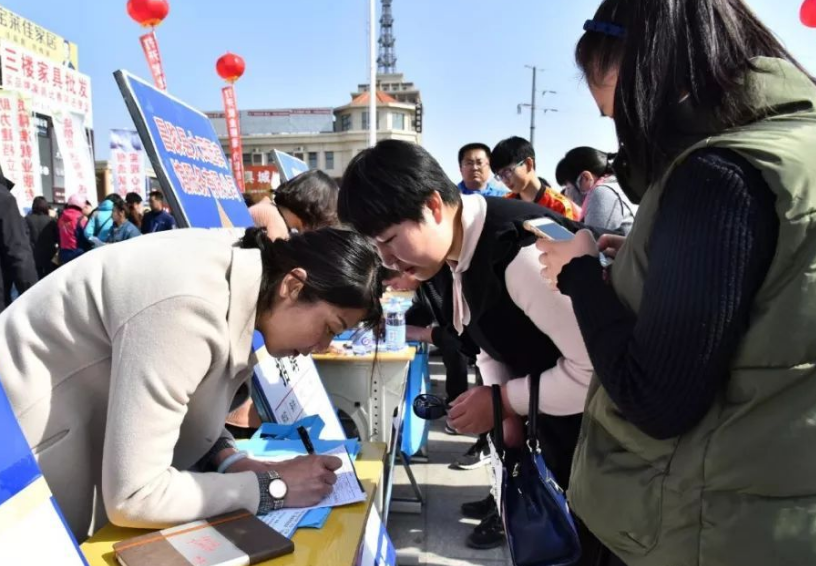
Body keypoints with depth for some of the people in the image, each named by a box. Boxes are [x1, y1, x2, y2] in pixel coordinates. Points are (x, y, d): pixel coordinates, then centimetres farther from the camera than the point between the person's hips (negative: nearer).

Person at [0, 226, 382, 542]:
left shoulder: (240, 268, -7)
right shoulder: (190, 305, -33)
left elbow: (162, 398, 5)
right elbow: (132, 498, -31)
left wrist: (231, 460, -10)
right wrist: (273, 487, -22)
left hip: (85, 424, 8)